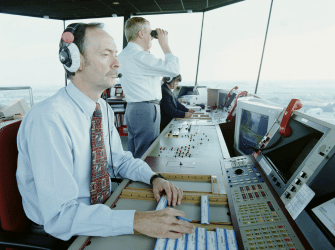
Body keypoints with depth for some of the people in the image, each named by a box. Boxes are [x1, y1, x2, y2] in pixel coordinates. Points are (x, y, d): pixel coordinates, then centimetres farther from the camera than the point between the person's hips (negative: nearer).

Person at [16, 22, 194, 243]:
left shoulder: (104, 109, -2)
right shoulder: (49, 120, -26)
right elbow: (59, 216, -28)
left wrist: (154, 177, -9)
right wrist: (136, 221, -34)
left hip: (101, 210, 6)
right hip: (58, 232, -5)